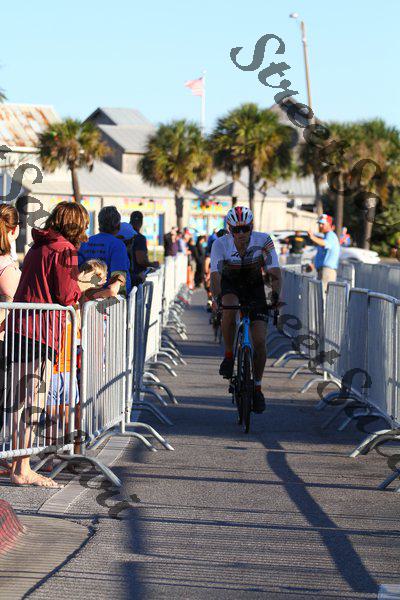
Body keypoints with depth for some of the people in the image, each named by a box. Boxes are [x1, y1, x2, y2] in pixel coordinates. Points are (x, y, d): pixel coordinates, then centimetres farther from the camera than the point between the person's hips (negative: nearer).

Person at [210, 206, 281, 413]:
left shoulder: (263, 241, -25)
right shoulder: (221, 244, -26)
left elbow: (275, 272, -28)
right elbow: (215, 275, -33)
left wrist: (275, 295, -45)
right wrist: (217, 298, -51)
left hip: (254, 287, 1)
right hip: (230, 285, -1)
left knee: (259, 342, -11)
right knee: (229, 309, -38)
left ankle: (257, 387, 9)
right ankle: (228, 356, -17)